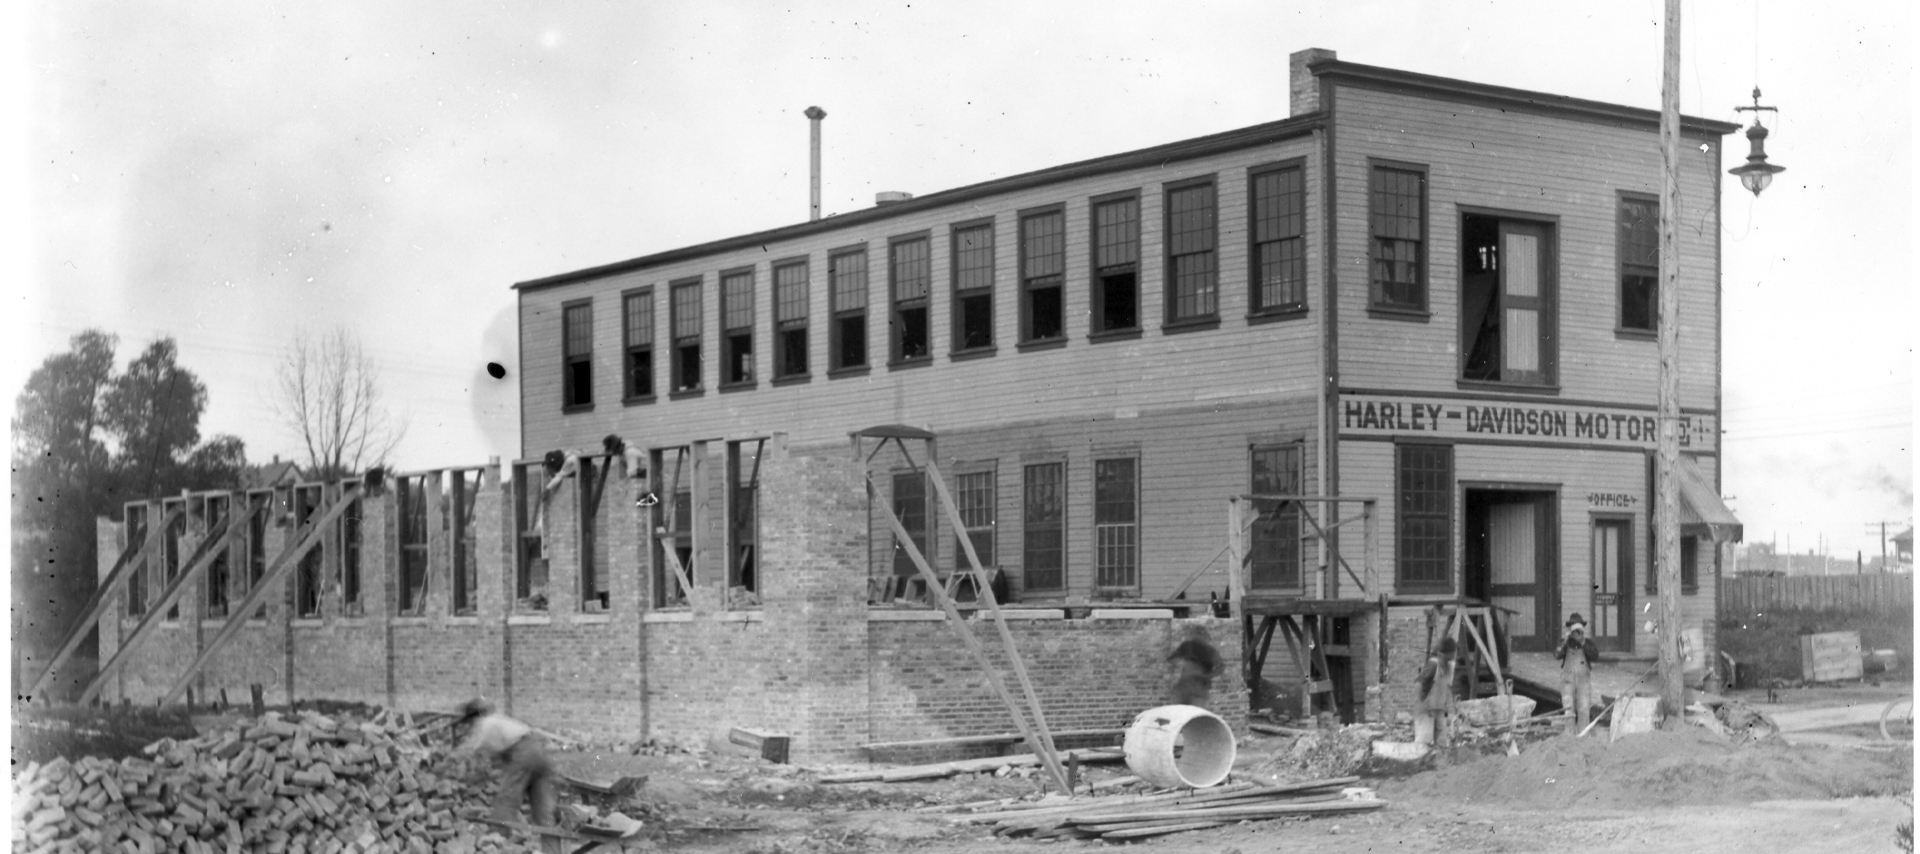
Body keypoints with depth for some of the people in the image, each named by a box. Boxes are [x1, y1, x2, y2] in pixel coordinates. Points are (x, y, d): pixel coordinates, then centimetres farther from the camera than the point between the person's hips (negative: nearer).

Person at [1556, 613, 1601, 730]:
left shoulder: (1588, 642, 5)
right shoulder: (1565, 642, 3)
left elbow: (1595, 656, -10)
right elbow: (1557, 655, -14)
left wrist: (1583, 644, -15)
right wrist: (1566, 641, -24)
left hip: (1584, 679, 1)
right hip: (1568, 679, -1)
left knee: (1584, 710, -3)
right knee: (1568, 708, -6)